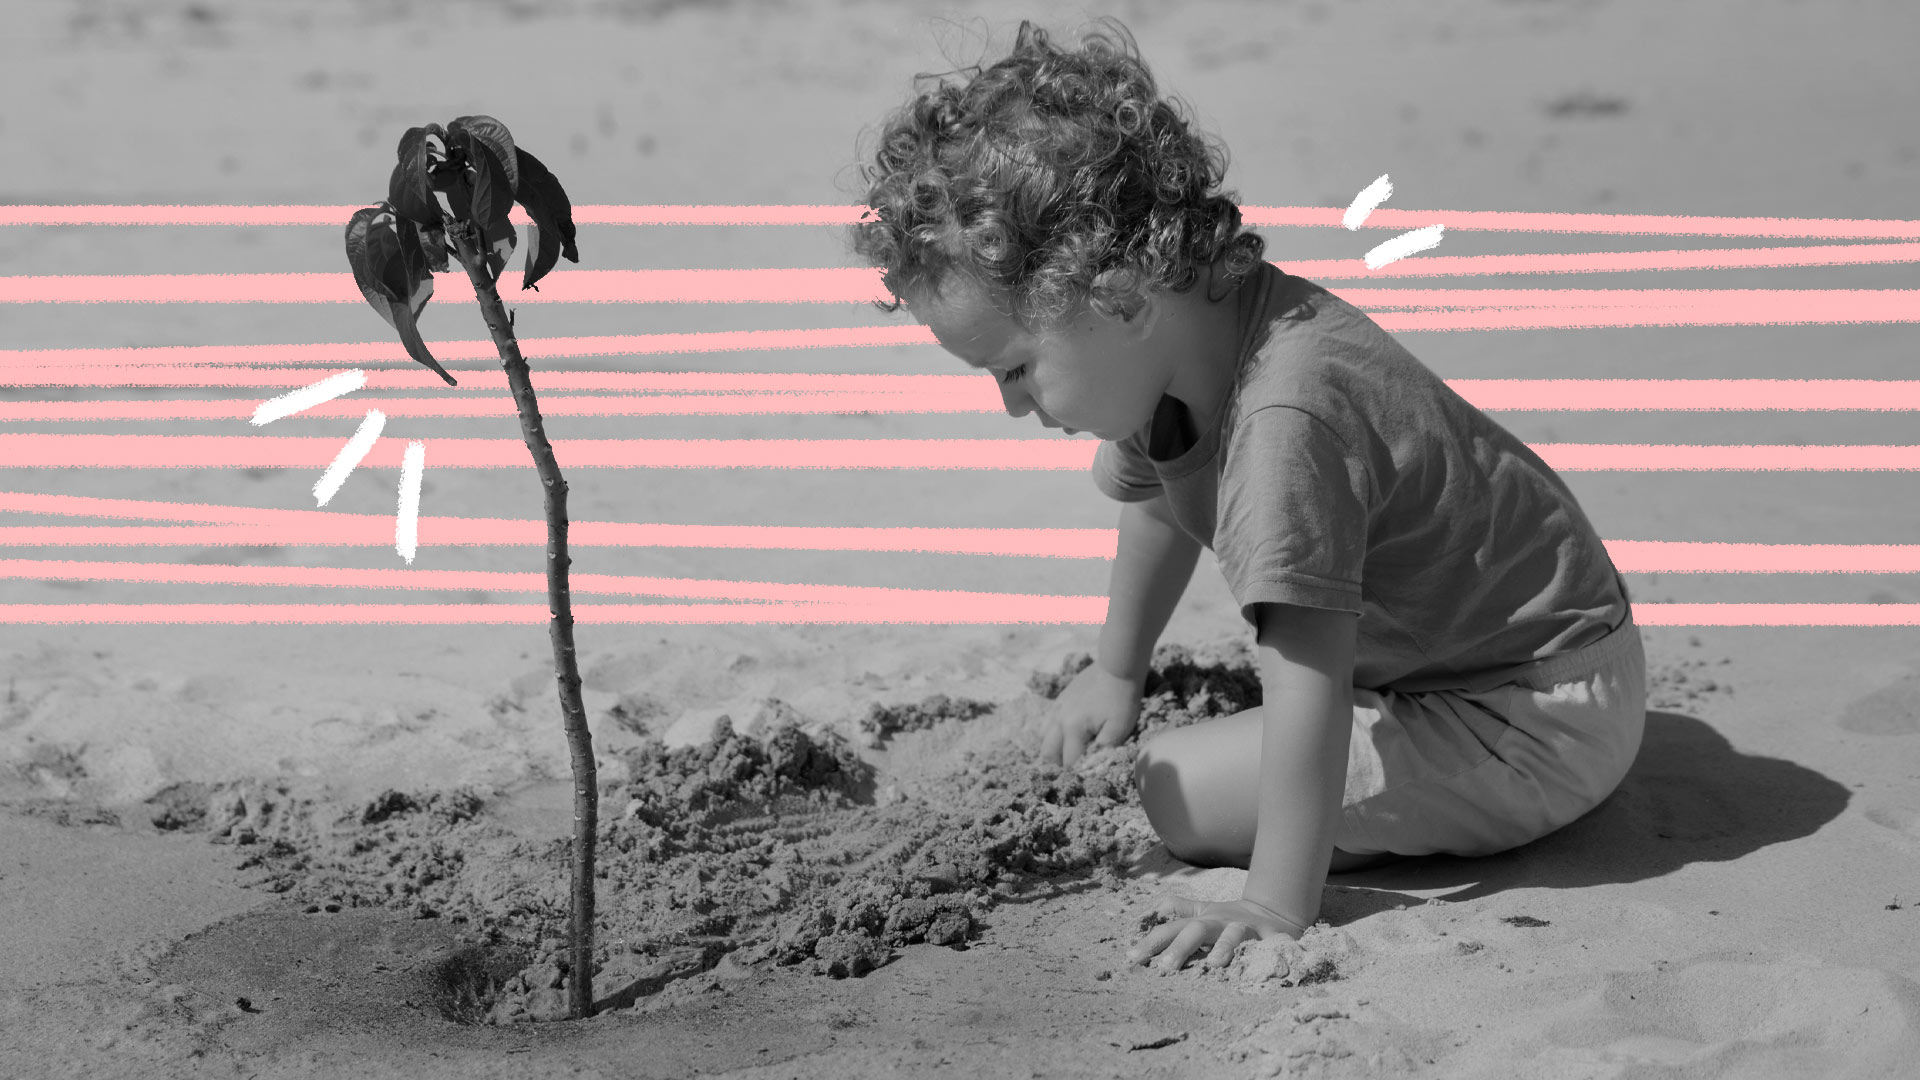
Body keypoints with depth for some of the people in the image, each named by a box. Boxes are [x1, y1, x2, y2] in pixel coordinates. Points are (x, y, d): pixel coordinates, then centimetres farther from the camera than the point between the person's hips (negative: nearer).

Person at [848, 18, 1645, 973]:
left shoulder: (1284, 423, -35)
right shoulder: (1175, 346, -5)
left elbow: (1309, 676, -38)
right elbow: (1158, 493, 17)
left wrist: (1278, 904, -37)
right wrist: (1115, 670, 26)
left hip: (1544, 723, -9)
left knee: (1181, 791, -16)